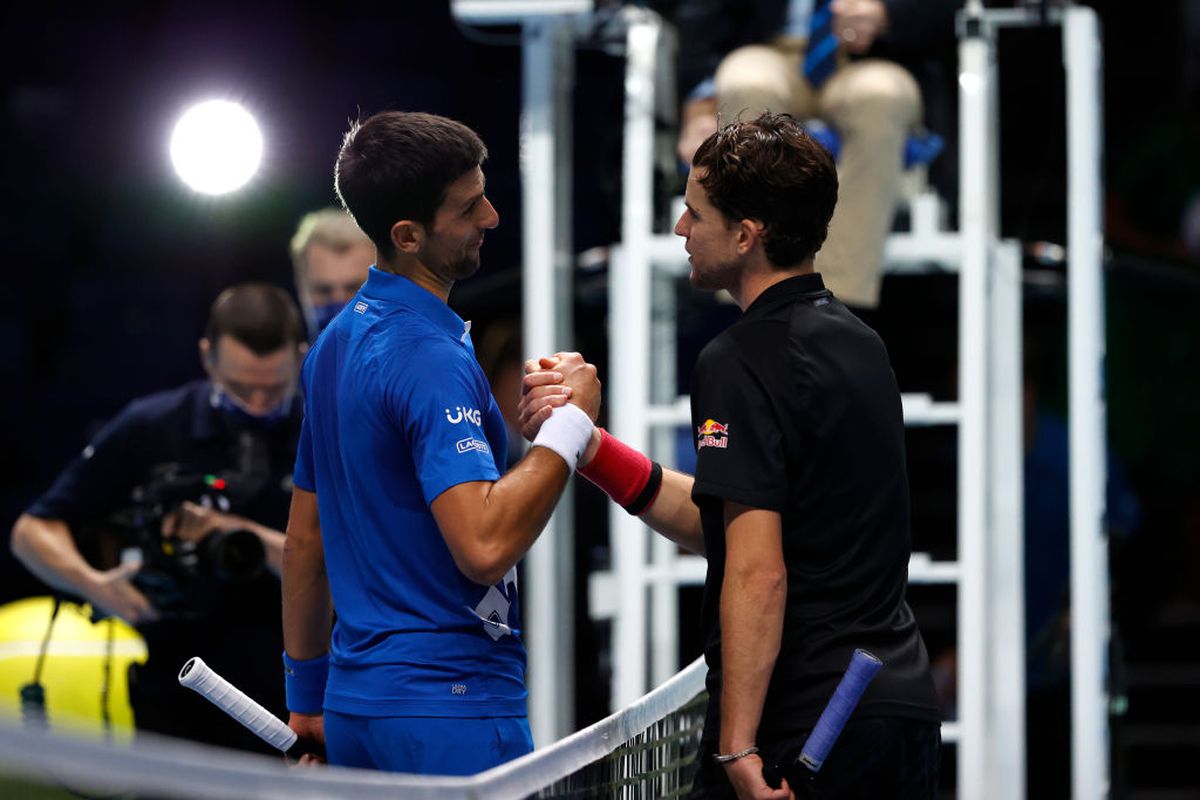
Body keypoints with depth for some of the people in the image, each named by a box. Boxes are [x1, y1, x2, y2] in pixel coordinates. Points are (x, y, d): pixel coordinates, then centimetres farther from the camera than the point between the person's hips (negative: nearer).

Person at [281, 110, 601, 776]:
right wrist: (569, 423, -18)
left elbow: (305, 536, 18)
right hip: (450, 706, -9)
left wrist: (307, 694, 24)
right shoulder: (431, 358, -18)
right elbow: (483, 544, -28)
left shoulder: (336, 341, 12)